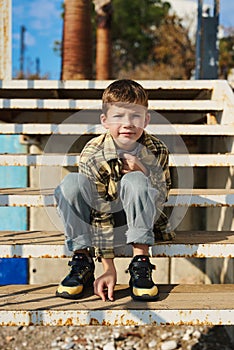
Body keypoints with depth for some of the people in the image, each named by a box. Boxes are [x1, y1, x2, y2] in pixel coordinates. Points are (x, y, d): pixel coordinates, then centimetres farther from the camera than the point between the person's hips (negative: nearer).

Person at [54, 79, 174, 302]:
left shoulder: (156, 151, -14)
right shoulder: (93, 154, -21)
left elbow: (162, 199, -7)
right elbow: (99, 213, -23)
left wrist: (144, 171, -27)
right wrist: (108, 268, -25)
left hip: (138, 218, 1)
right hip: (100, 218, 0)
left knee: (135, 181, -31)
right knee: (71, 182, -29)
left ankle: (141, 263, -24)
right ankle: (82, 262, -18)